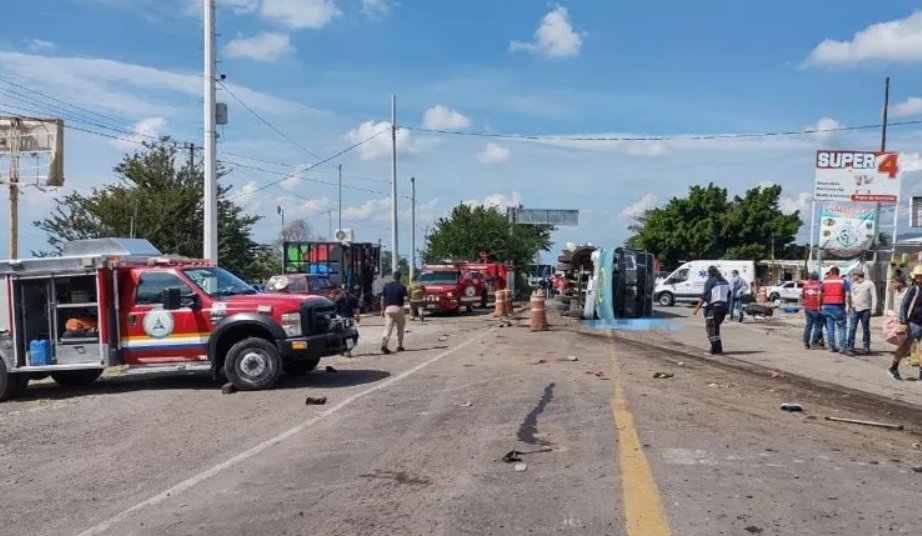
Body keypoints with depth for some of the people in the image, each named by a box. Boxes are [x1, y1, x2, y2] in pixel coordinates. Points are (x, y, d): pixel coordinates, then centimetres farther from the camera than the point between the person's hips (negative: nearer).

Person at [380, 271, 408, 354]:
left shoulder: (387, 286, 6)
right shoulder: (402, 287, -4)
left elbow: (382, 299, 5)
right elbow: (405, 299, -8)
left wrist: (382, 310, 11)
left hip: (388, 308, 2)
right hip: (398, 309, -2)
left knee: (388, 328, -3)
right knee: (400, 329, 14)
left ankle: (384, 345, -19)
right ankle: (399, 346, 19)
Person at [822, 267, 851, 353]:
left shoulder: (825, 281, 7)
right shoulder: (843, 281, 1)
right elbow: (848, 295, -7)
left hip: (827, 306, 2)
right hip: (839, 306, -2)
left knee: (830, 327, 6)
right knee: (841, 327, 3)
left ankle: (831, 346, 8)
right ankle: (843, 346, -3)